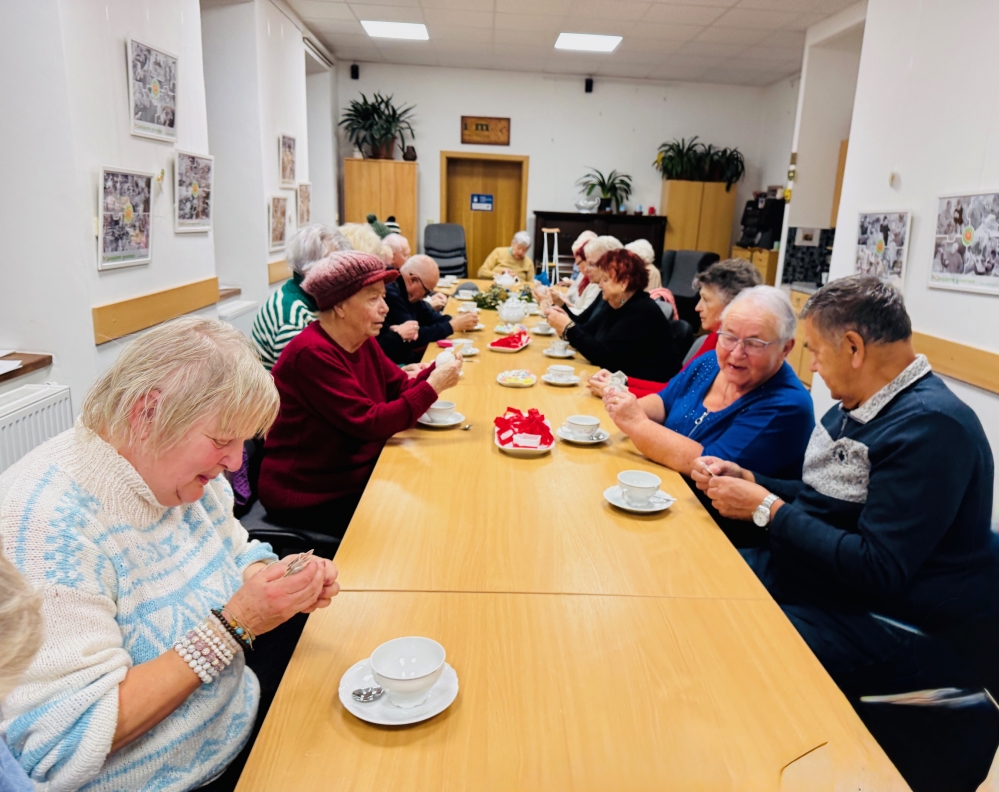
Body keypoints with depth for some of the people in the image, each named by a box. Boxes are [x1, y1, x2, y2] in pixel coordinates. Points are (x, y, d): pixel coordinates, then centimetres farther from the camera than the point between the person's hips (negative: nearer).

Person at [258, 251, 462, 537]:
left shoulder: (364, 342, 6)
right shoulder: (313, 353, -22)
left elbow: (399, 389, 6)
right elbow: (369, 423, -25)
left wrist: (435, 372, -13)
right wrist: (431, 388, -23)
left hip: (356, 475, 8)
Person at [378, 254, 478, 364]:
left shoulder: (408, 292, 4)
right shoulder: (391, 293, -23)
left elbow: (430, 316, 13)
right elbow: (414, 336, -24)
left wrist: (456, 320, -4)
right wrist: (452, 326, -17)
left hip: (408, 354, 8)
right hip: (394, 363, -8)